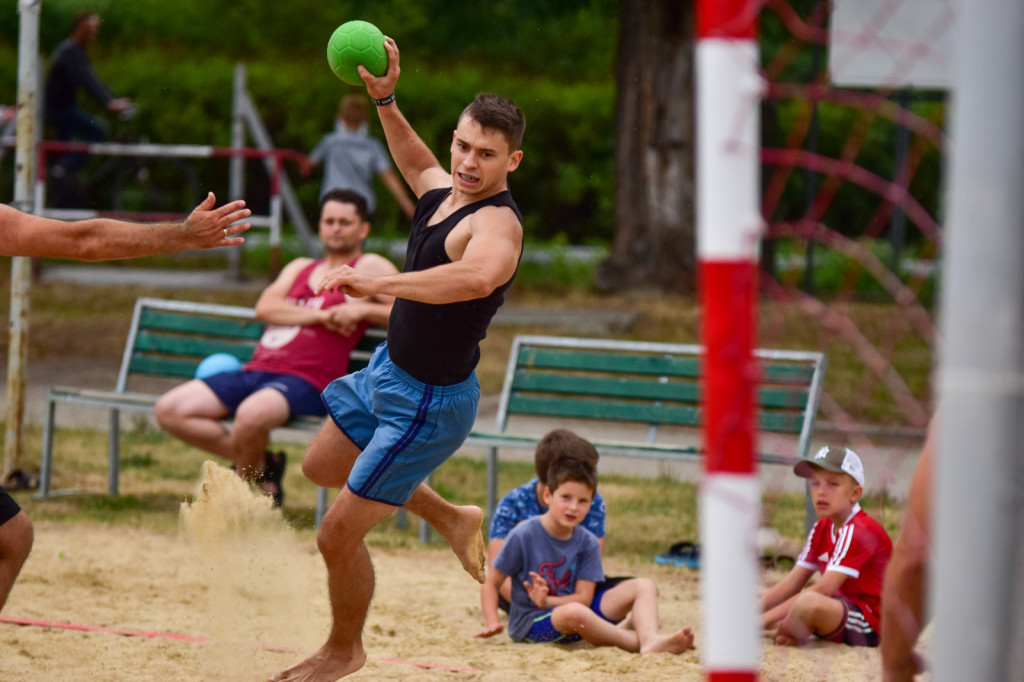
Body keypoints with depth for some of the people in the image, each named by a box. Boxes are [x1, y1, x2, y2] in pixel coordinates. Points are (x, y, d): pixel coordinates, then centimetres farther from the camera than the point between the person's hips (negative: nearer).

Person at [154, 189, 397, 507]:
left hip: (303, 382, -7)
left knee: (252, 414, -40)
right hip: (256, 371, 7)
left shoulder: (370, 268, 8)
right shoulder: (300, 268, 26)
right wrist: (321, 316, -8)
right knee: (169, 410, -7)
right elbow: (265, 307, 6)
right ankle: (260, 465, -1)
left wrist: (363, 310, -16)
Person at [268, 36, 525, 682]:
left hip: (426, 404, -10)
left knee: (338, 535, -1)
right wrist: (386, 101, 13)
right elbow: (419, 164, 26)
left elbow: (480, 275, -54)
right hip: (388, 371, 10)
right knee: (322, 466, 32)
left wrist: (377, 283, -53)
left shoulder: (496, 222, -29)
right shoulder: (444, 190, -1)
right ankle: (451, 518, 42)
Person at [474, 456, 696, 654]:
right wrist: (492, 623, -19)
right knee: (573, 612, -41)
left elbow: (584, 597, -5)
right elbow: (491, 583, -5)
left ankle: (651, 641, -34)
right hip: (530, 623, -6)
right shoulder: (523, 535, -11)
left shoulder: (587, 543, 0)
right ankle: (638, 643, -27)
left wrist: (547, 601, -23)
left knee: (644, 587, -4)